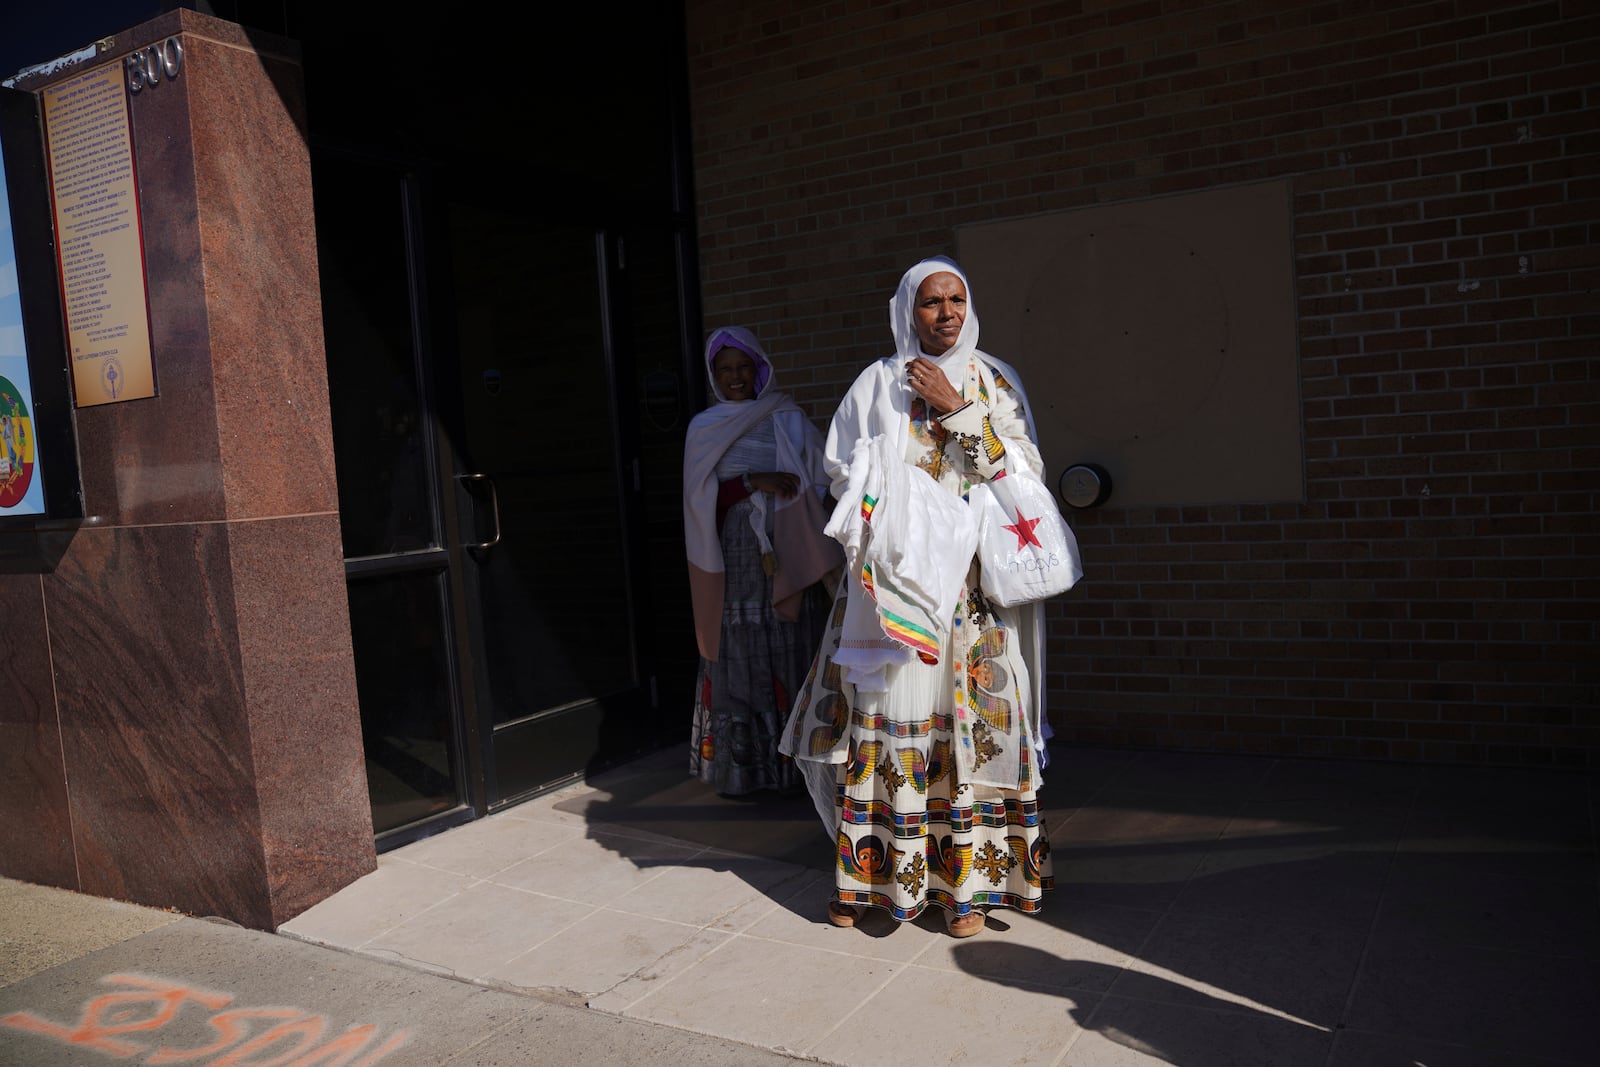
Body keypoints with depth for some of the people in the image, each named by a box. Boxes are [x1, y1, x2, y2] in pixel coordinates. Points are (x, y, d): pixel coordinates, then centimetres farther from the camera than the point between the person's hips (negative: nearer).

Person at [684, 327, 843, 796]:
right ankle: (736, 769, 6)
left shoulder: (789, 419, 9)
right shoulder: (704, 428, 9)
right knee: (735, 662, 0)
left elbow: (820, 483, 4)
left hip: (786, 561, 0)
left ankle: (790, 765, 9)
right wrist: (754, 481, -14)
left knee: (791, 660, 1)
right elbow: (700, 496, -1)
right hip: (733, 563, 0)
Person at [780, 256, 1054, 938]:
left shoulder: (993, 382, 9)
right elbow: (843, 472, 6)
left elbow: (1024, 473, -1)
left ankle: (966, 879, 9)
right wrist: (906, 504, -10)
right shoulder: (876, 385, 8)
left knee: (970, 719, -1)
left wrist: (957, 409, -9)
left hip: (974, 581, 0)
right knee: (884, 713, -1)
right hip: (894, 573, 0)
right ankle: (867, 869, 11)